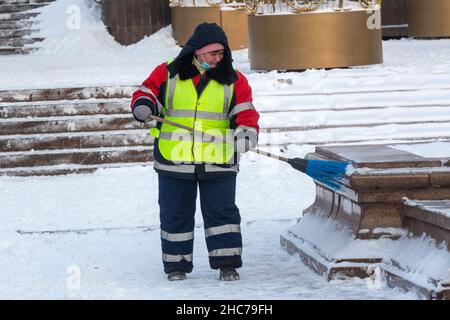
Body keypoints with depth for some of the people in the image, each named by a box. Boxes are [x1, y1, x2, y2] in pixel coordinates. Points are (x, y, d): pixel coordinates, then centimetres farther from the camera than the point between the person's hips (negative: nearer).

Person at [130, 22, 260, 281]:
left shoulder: (233, 80, 3)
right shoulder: (168, 73, 1)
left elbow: (244, 112, -1)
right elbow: (147, 92, 5)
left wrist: (247, 131, -22)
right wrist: (143, 106, -18)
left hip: (218, 162, 0)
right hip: (174, 161, 0)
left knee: (222, 211, -2)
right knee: (176, 214, 8)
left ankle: (227, 263, 6)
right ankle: (176, 263, 19)